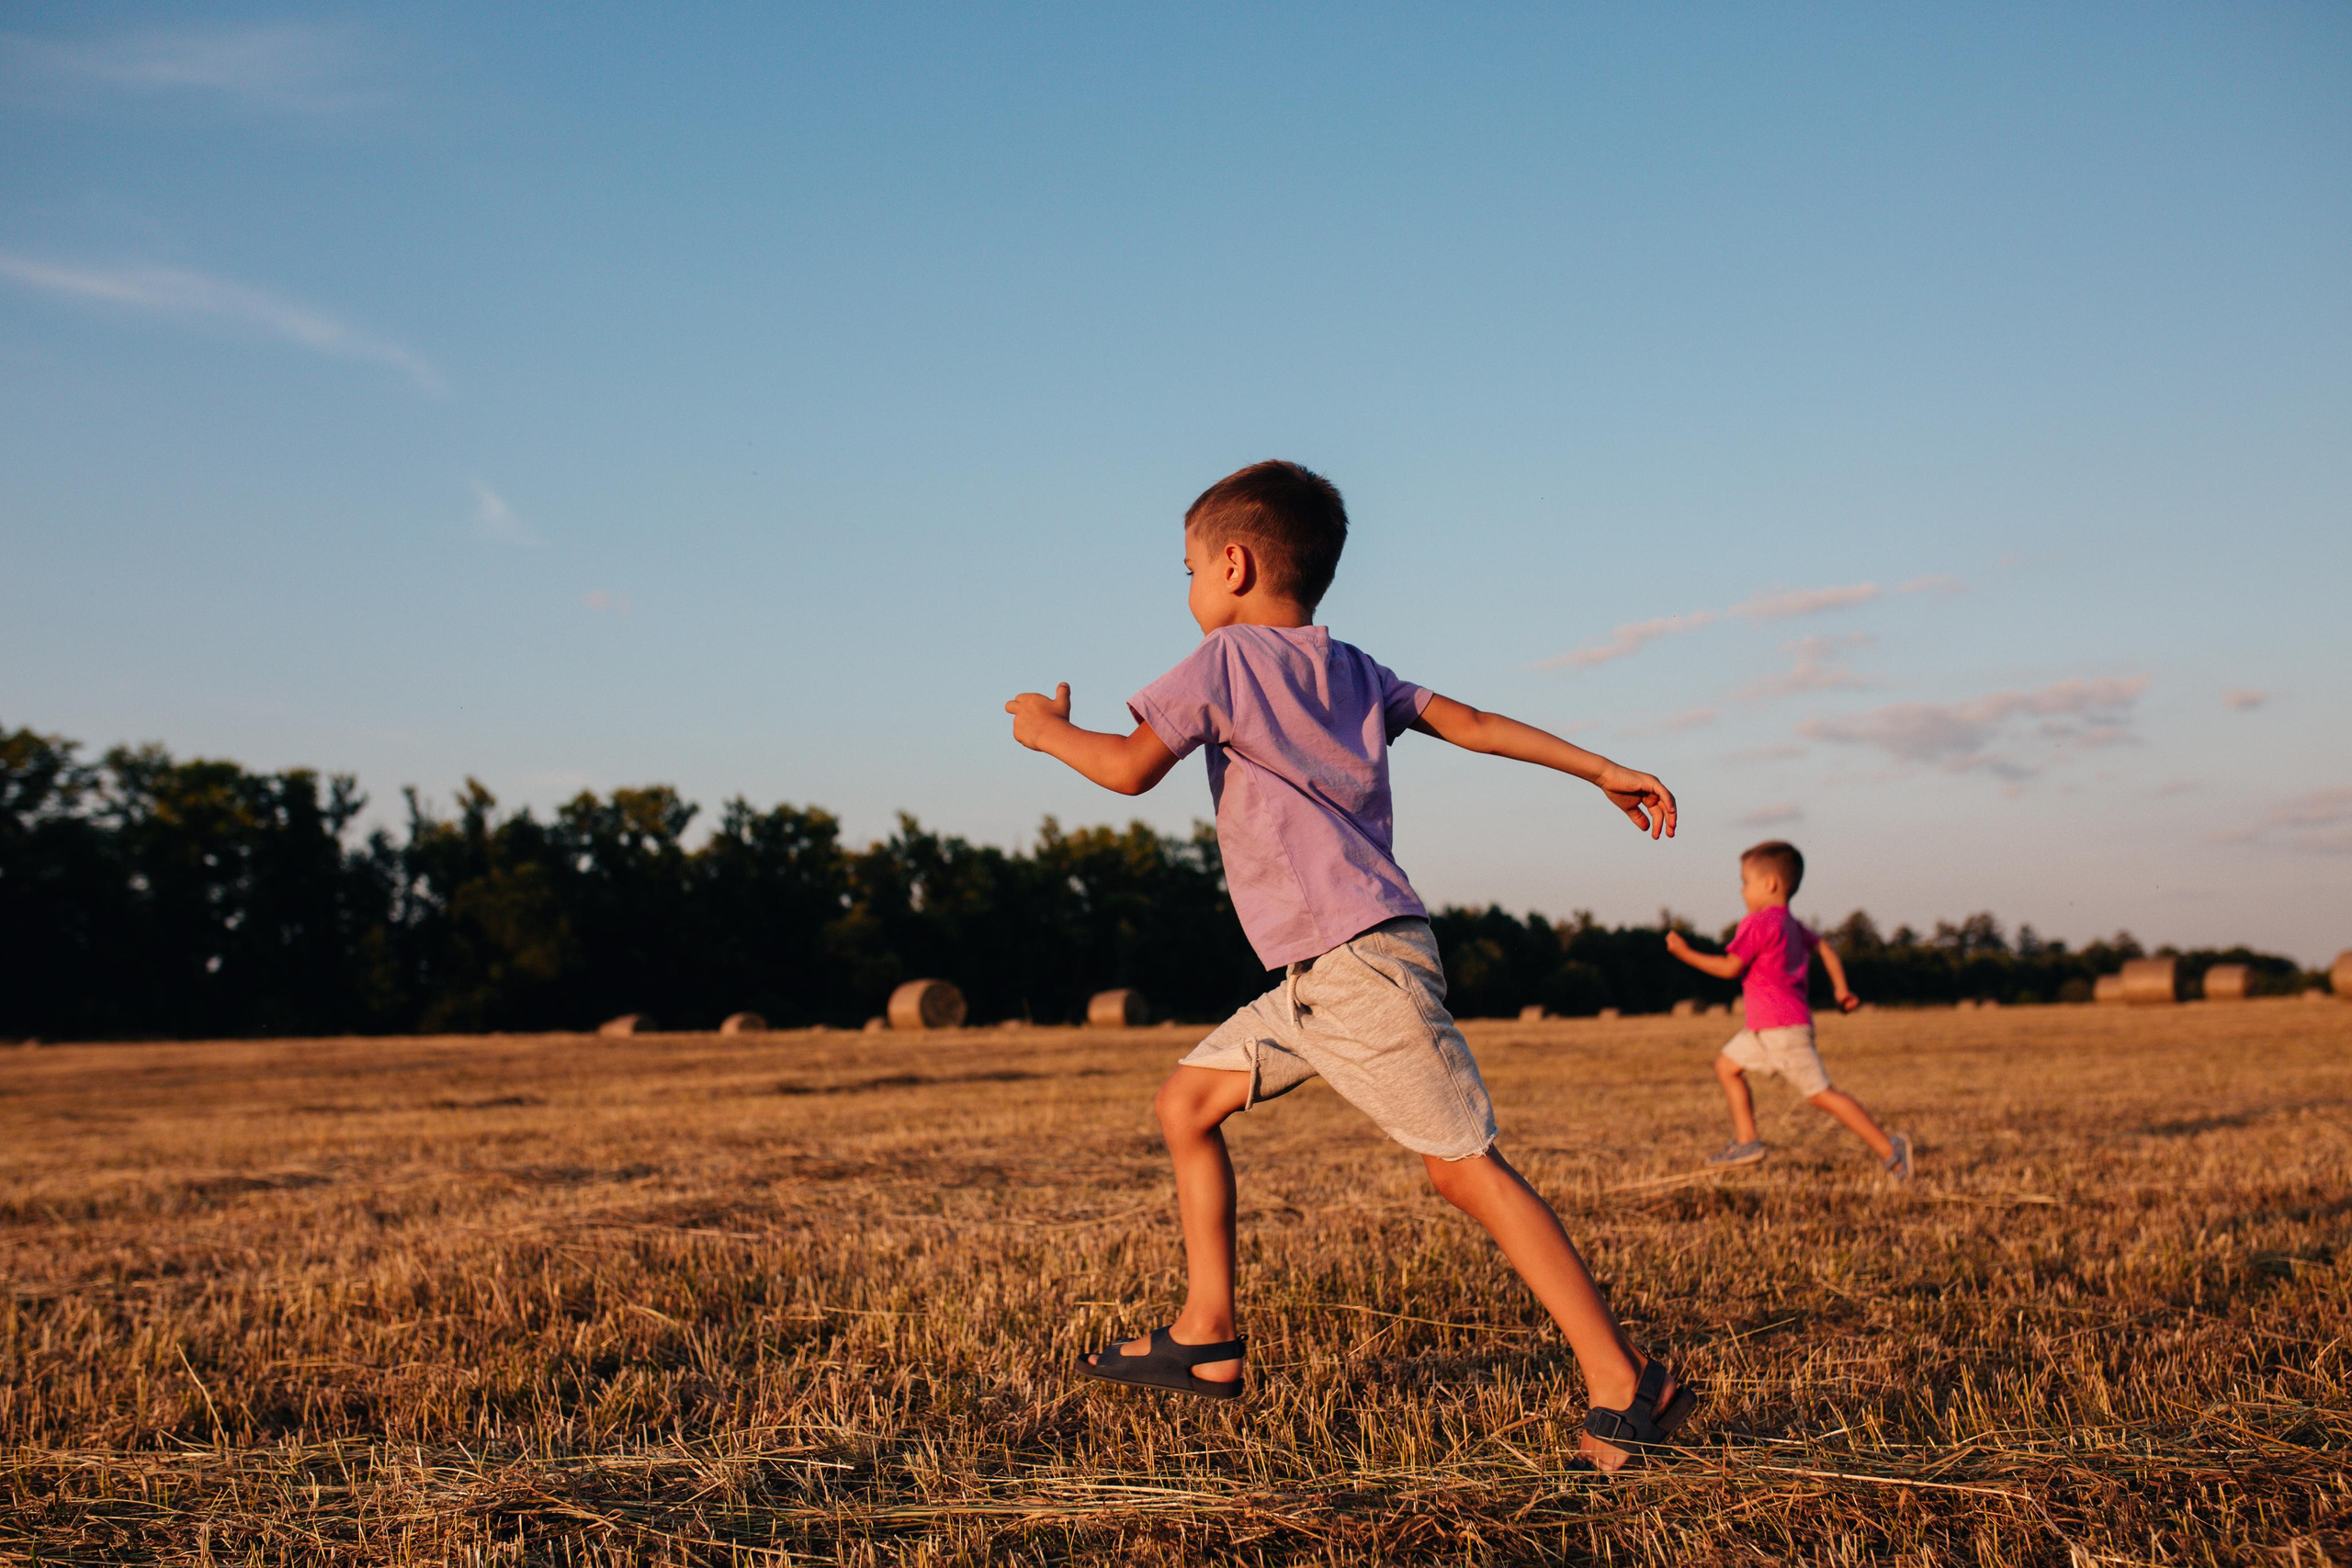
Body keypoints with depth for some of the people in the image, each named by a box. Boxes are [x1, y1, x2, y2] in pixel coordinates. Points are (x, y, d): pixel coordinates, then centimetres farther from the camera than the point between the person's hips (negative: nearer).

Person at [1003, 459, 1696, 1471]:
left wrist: (1049, 729, 9)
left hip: (1359, 960, -10)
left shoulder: (1228, 657, -5)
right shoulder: (1350, 669, 18)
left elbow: (1131, 767, -10)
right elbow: (1472, 723, 15)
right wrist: (1602, 770, 16)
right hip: (1318, 975, 10)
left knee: (1465, 1165, -10)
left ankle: (1624, 1387, -8)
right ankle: (1206, 1341, 17)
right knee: (1186, 1103, 13)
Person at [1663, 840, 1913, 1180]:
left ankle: (1888, 1148, -5)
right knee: (1727, 1065, 15)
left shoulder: (1758, 923, -15)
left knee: (1821, 1093, -8)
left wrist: (1686, 953, -8)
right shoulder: (1789, 923, 15)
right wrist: (1841, 989, 18)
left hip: (1783, 1028, -11)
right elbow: (1824, 948, 20)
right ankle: (1747, 1142, 12)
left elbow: (1731, 967, -16)